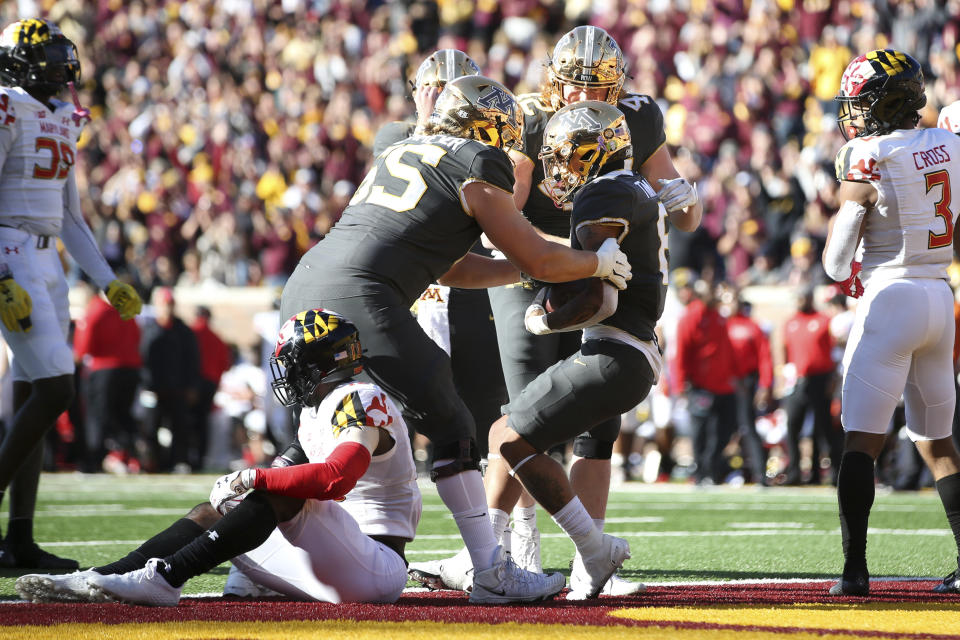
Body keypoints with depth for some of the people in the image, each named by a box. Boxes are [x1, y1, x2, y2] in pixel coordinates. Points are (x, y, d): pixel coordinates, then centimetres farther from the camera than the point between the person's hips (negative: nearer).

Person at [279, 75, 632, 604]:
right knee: (450, 430, 1)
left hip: (303, 289, 8)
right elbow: (537, 260, 11)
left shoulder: (397, 155, 30)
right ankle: (492, 573, -1)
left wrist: (528, 269, 40)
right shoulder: (476, 167, 7)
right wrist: (601, 263, 28)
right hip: (361, 301, -8)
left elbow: (452, 269, 36)